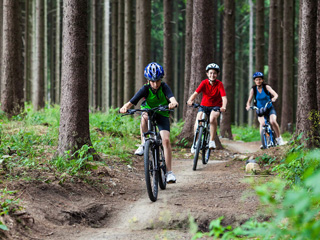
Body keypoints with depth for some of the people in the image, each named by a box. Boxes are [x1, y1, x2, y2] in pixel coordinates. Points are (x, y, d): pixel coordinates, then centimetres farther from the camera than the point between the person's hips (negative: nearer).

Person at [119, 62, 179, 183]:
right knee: (144, 117, -39)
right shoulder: (145, 89, -21)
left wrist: (173, 103, -63)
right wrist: (125, 107, -51)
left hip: (162, 114, 0)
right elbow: (131, 102, -29)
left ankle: (169, 172, -13)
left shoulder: (164, 87, -21)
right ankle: (143, 144, -21)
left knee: (166, 140, -18)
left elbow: (172, 98, -39)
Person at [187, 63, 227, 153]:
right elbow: (196, 93, -22)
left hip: (216, 107, -1)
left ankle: (212, 141, -21)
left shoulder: (219, 84, -13)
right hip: (204, 105, 2)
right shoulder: (204, 83, -10)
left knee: (213, 118, -34)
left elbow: (224, 97, -23)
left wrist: (223, 107, -44)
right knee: (198, 121, -23)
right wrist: (190, 100, -43)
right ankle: (195, 142, -4)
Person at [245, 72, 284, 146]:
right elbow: (249, 101, -5)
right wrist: (248, 106, -27)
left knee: (273, 121, -27)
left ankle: (279, 138, -6)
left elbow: (275, 94, -20)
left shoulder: (266, 87, -10)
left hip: (270, 108, -1)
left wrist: (274, 98, -43)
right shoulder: (253, 89, -5)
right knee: (262, 123, -27)